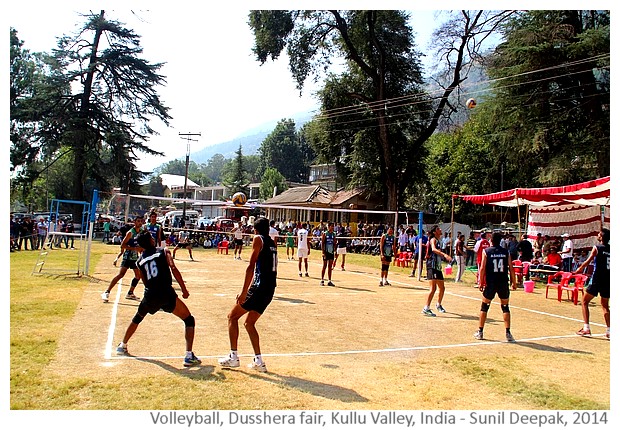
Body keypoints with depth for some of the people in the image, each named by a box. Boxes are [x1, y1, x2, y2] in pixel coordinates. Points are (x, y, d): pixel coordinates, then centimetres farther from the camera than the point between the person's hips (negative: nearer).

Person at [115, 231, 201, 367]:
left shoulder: (139, 261, 17)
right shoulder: (163, 251, 5)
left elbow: (146, 282, 19)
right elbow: (174, 269, -8)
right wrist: (184, 289, -7)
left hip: (150, 295, 5)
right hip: (166, 294, -4)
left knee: (137, 318, 35)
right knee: (189, 320, 6)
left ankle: (122, 346, 47)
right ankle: (189, 356, -6)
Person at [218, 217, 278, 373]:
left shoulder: (258, 239, -4)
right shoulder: (272, 243, 18)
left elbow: (251, 266, -12)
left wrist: (244, 292, -14)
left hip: (259, 287, -7)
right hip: (270, 289, 8)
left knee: (232, 316, 7)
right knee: (249, 323, 18)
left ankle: (233, 357, 5)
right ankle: (258, 361, 14)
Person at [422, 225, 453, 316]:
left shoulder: (439, 240, 18)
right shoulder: (433, 239, -10)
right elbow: (433, 249, -32)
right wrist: (444, 255, -45)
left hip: (438, 267, 9)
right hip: (432, 267, -9)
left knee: (442, 288, 18)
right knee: (433, 288, -15)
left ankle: (438, 305, 37)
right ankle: (426, 309, -13)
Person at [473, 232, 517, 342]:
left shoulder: (486, 251, -1)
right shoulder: (506, 252, 4)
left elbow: (482, 268, -6)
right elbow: (511, 268, 3)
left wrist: (481, 282, -1)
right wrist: (514, 282, 12)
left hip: (490, 283, -1)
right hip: (503, 283, 1)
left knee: (484, 307, 9)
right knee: (505, 308, 11)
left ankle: (480, 332, 12)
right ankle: (508, 333, 8)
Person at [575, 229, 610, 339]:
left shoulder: (597, 248, -7)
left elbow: (588, 261, -10)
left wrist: (580, 268, 5)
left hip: (597, 280, -5)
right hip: (608, 281, 5)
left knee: (584, 302, 5)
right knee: (605, 306, 17)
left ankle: (586, 328, -3)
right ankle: (608, 331, 11)